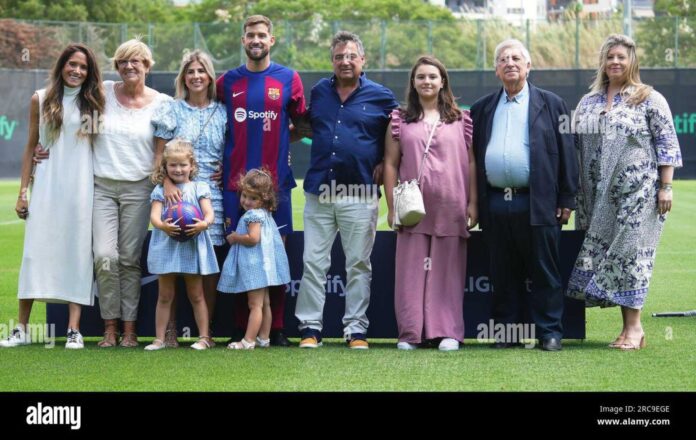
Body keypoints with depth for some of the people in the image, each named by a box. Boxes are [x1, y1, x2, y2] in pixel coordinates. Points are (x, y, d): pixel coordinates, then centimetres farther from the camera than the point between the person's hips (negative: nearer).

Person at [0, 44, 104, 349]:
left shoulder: (93, 103, 7)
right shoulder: (41, 100, 7)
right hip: (46, 185, 0)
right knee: (36, 250, -3)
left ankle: (74, 330, -2)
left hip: (81, 187, 0)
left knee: (77, 252, -2)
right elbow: (31, 146, 9)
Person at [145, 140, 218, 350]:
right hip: (166, 247, 1)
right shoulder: (160, 190, 3)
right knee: (165, 296, 8)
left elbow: (209, 212, -9)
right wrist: (163, 226, -33)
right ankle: (159, 339, 13)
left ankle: (204, 337, 13)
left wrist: (204, 224, -32)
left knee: (196, 295, 8)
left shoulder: (199, 188, 2)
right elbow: (154, 215, -10)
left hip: (192, 247, -1)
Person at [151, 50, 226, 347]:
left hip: (212, 192, 2)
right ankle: (169, 328, 1)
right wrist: (167, 183, -13)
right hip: (177, 190, -1)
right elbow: (160, 154, 2)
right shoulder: (171, 111, 7)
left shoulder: (222, 113, 12)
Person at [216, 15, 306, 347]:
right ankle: (241, 329, 7)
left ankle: (276, 328, 6)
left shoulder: (288, 79, 5)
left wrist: (277, 137, 2)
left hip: (275, 179, -1)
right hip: (236, 180, 1)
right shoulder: (228, 81, 9)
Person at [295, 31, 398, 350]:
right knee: (313, 263, 2)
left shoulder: (381, 97, 1)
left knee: (358, 264, 3)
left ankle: (356, 329, 9)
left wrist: (384, 163, 0)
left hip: (360, 194, -3)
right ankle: (310, 327, 8)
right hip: (318, 190, 3)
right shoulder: (319, 92, 11)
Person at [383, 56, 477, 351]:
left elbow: (472, 162, 7)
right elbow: (390, 163, 7)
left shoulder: (461, 119, 8)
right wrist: (392, 206, 1)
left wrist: (473, 204, 0)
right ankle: (410, 333, 4)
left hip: (450, 206, 0)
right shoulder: (400, 119, 9)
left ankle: (448, 332, 5)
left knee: (448, 269, 1)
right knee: (411, 269, 0)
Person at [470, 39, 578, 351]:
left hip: (537, 205, -3)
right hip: (496, 205, 3)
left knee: (544, 273, 1)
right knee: (504, 276, 7)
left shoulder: (550, 104, 7)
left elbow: (566, 153, 4)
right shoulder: (482, 109, 15)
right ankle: (506, 333, 14)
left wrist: (567, 200, -1)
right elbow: (473, 156, 15)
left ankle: (549, 332, 8)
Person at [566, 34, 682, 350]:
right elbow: (576, 147, 16)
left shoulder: (650, 100, -1)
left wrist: (665, 187, -10)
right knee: (604, 252, 3)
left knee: (629, 252, -7)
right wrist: (574, 195, 12)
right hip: (600, 195, 5)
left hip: (638, 192, -5)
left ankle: (633, 327, -1)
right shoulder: (587, 103, 14)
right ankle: (630, 326, 9)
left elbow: (667, 145, -3)